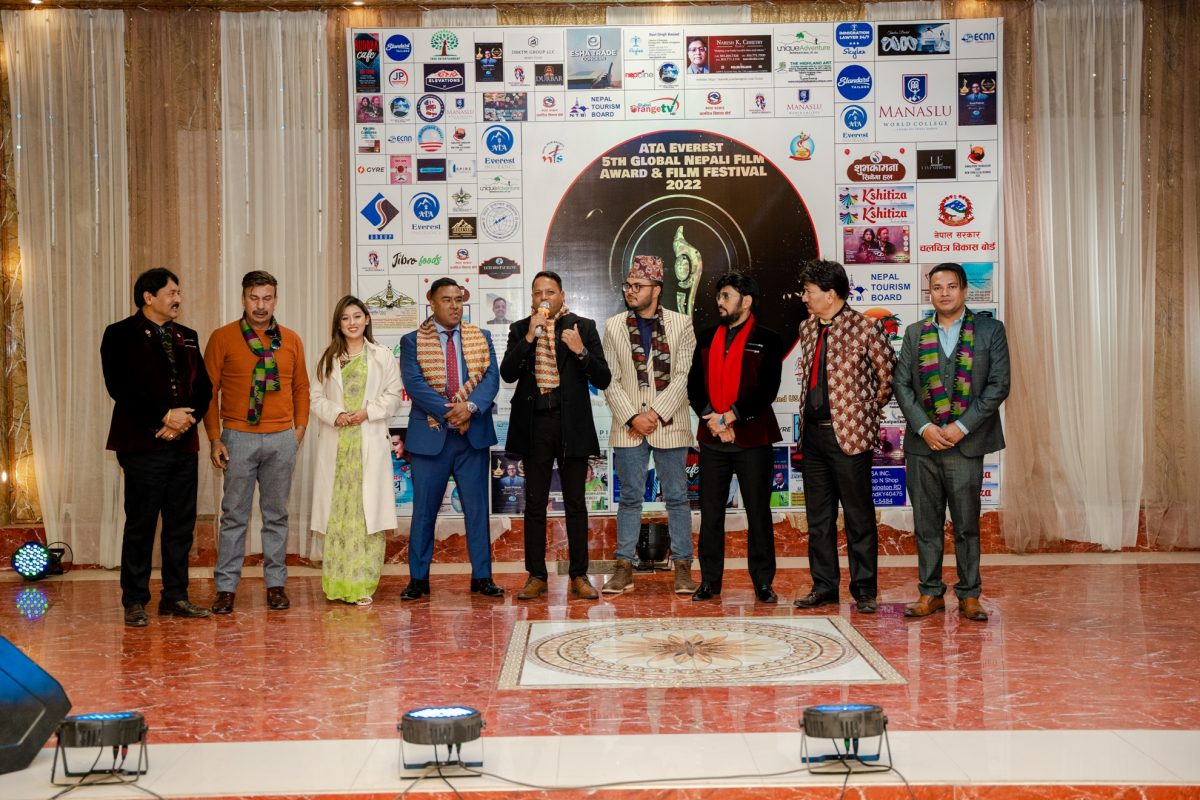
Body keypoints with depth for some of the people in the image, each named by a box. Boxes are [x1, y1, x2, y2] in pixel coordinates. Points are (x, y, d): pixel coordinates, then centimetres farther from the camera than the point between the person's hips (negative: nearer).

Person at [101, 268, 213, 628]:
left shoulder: (187, 337, 16)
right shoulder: (121, 335, -1)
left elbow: (203, 387, 12)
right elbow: (121, 386, -13)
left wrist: (186, 418, -6)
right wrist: (165, 416, -15)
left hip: (184, 443, 6)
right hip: (143, 445, -5)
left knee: (181, 525, 7)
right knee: (141, 525, -1)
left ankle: (175, 597, 16)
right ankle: (135, 602, 8)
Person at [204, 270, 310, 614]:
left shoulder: (291, 340, 8)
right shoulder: (222, 338, -1)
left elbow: (301, 388, 15)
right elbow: (208, 390, -1)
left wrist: (300, 428, 5)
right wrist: (214, 438, -5)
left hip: (282, 439, 2)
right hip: (238, 438, -2)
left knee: (277, 515, 9)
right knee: (234, 515, 2)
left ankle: (275, 583, 17)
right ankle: (226, 587, 9)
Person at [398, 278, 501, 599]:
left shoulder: (481, 337, 9)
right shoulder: (412, 341, 2)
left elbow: (491, 377, -2)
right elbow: (413, 382, -10)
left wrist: (470, 406, -20)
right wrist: (448, 411, -19)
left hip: (473, 433, 2)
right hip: (430, 435, -2)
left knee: (477, 508, 6)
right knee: (424, 510, 4)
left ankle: (481, 576, 13)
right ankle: (418, 578, 13)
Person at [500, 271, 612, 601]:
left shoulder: (583, 327, 3)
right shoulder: (520, 329, 7)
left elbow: (603, 379, 0)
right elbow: (507, 373, -6)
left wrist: (581, 352, -16)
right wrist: (529, 337, -14)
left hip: (572, 424, -1)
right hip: (535, 425, 1)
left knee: (575, 503, 4)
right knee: (535, 503, 5)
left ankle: (579, 575, 11)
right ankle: (536, 576, 11)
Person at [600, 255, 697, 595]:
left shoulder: (680, 324, 1)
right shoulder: (614, 326, 6)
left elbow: (684, 376, -5)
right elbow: (610, 381, 2)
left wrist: (657, 413, -13)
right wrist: (633, 417, -9)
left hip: (669, 425, -1)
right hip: (628, 427, 1)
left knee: (676, 497, 4)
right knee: (630, 498, 7)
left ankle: (682, 566, 11)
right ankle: (624, 567, 12)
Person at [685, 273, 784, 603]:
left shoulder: (767, 340, 0)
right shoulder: (707, 337, 14)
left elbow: (767, 389, -9)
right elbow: (694, 384, 8)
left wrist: (731, 416, -15)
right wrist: (712, 419, -8)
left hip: (752, 438, -4)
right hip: (711, 438, 4)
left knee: (758, 511, 1)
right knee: (710, 511, 6)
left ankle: (763, 582, 9)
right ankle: (709, 581, 13)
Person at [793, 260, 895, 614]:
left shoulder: (865, 328, -9)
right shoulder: (807, 328, 11)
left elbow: (889, 376, -3)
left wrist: (868, 412, 2)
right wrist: (807, 419, 15)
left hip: (849, 434, -7)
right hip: (813, 434, 7)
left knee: (859, 517, 1)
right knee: (818, 516, 11)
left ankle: (864, 590, 9)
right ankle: (824, 586, 20)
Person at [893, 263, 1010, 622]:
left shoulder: (990, 329, 3)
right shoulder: (915, 333, 10)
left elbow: (998, 385, -3)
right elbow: (901, 384, 6)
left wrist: (962, 426, -11)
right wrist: (924, 427, -8)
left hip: (965, 441, -2)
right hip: (922, 442, 2)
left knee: (967, 524, 2)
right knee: (926, 523, 7)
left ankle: (969, 595, 12)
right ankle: (930, 593, 16)